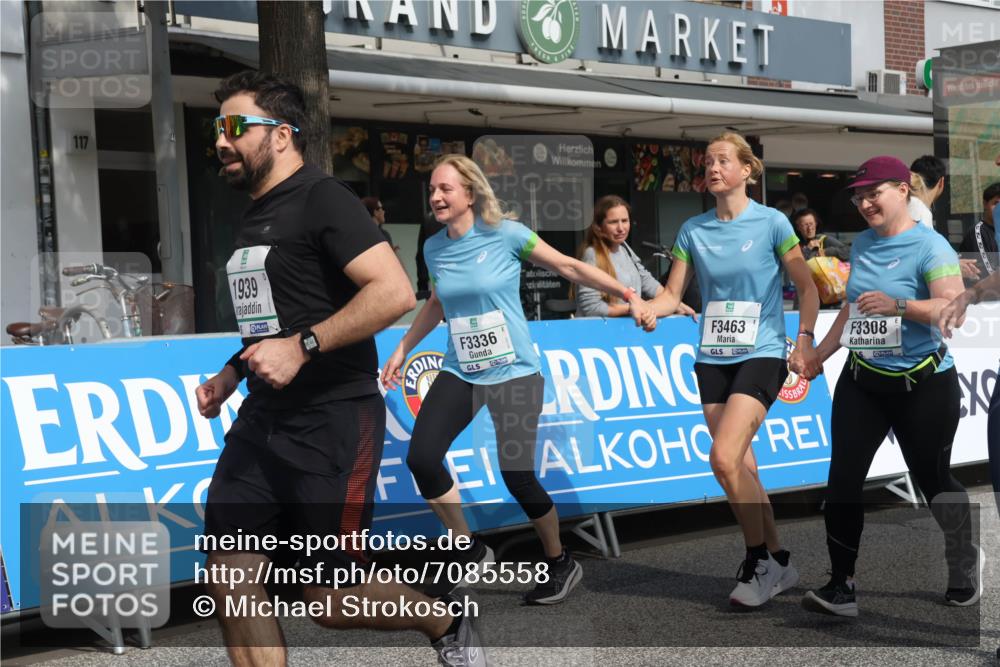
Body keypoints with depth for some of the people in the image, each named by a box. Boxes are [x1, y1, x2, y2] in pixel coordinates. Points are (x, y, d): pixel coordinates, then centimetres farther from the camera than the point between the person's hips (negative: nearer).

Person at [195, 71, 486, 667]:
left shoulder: (321, 198, -10)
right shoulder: (256, 216, 16)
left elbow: (395, 292, -23)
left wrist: (303, 346, -25)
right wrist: (231, 374, 16)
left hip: (331, 422, -8)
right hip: (264, 419, 8)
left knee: (333, 600, -2)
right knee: (229, 578, 0)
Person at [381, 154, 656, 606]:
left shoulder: (505, 234, -10)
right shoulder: (433, 248, 3)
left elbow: (569, 268, -4)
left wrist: (629, 297, -9)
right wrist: (402, 350, 23)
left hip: (513, 373, -5)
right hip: (459, 373, 5)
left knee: (518, 478, -10)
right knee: (421, 458, -12)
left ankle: (560, 564, 17)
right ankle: (470, 553, 8)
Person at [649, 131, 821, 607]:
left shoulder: (771, 223, -4)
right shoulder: (693, 230, 7)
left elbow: (807, 287, 0)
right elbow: (672, 294, 7)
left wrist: (804, 340, -12)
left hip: (760, 355, -5)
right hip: (713, 358, 5)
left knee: (724, 457, -20)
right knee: (743, 469, 5)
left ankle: (759, 559, -3)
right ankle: (776, 564, 18)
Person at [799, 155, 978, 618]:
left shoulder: (930, 246, -13)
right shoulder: (861, 244, 9)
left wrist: (897, 306, -37)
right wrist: (818, 355, 22)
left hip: (923, 385, -6)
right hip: (862, 380, 6)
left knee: (932, 480, 6)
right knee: (843, 478, -6)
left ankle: (964, 574, 30)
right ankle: (841, 588, -3)